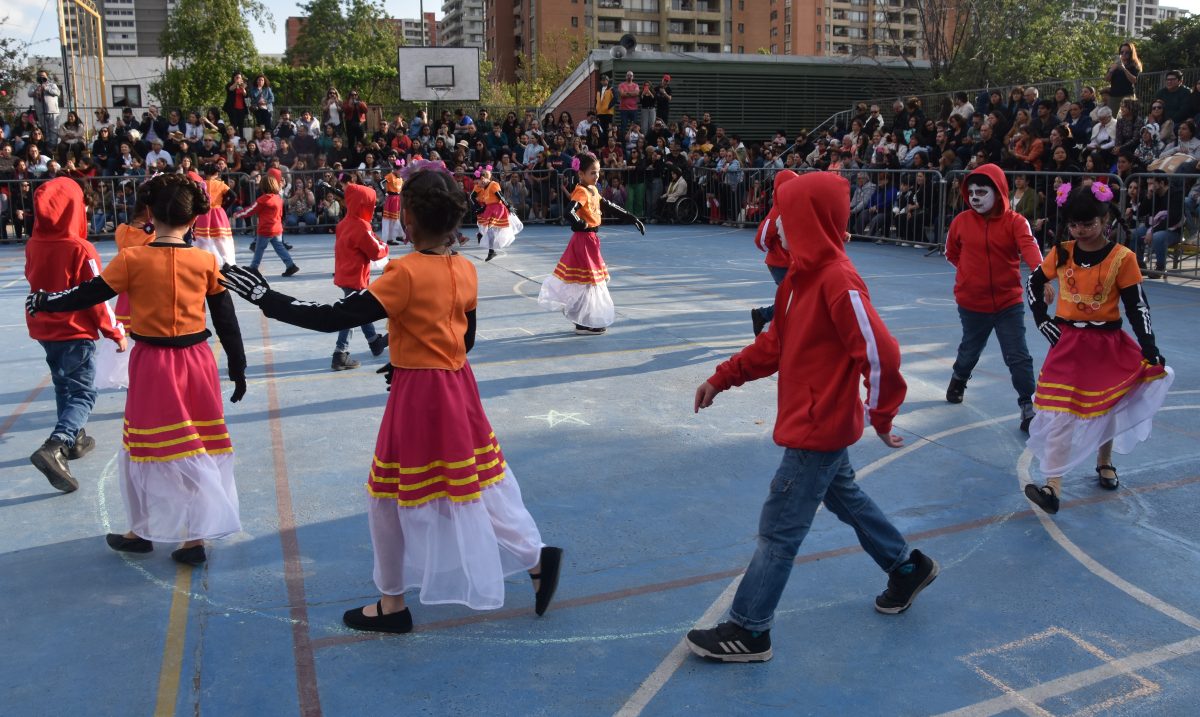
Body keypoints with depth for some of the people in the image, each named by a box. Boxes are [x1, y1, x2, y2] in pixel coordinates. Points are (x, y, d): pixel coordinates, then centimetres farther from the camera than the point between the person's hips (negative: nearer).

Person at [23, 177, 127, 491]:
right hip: (76, 332, -6)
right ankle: (55, 447, -22)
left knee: (64, 385, 23)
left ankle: (74, 438, 36)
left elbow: (35, 280, 11)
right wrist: (115, 333, -7)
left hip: (44, 329, 7)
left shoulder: (33, 245, -2)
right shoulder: (81, 249, -19)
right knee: (83, 394, -3)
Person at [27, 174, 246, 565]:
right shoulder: (206, 261, -3)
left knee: (146, 448, 14)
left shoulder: (132, 259, -9)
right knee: (198, 448, 10)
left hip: (152, 365, -2)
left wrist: (42, 302, 19)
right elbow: (226, 319, 2)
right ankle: (195, 536, 14)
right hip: (198, 362, 2)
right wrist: (238, 367, 11)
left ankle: (142, 532, 29)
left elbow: (87, 295, 1)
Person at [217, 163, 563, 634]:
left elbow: (334, 318, -22)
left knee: (389, 498, 10)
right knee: (480, 485, 20)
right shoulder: (466, 270, 1)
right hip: (458, 387, 7)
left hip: (417, 397, -7)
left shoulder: (406, 273, -20)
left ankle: (392, 603, 24)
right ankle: (537, 559, 24)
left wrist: (265, 298, -16)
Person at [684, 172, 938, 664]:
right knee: (845, 498, 27)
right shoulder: (802, 275, 5)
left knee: (779, 528, -1)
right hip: (812, 424, 10)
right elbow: (775, 343, 13)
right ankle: (908, 568, 47)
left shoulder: (838, 282, -25)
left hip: (819, 430, -10)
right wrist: (722, 378, 9)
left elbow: (880, 355, -25)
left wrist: (881, 418, -13)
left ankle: (748, 632, 11)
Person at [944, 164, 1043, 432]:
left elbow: (1029, 248, -29)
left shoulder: (1015, 221, -10)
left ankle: (1028, 408, 9)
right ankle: (958, 379, 52)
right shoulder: (962, 221, -5)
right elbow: (952, 254, 12)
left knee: (1019, 357, -3)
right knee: (970, 349, 20)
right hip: (971, 302, 1)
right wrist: (972, 271, 1)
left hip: (1008, 302, -1)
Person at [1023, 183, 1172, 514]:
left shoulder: (1122, 258, -10)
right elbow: (1034, 283, 13)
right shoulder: (1061, 253, -3)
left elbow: (1137, 306, -8)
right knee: (1060, 415, -6)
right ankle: (1053, 488, -8)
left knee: (1107, 407, 16)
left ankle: (1105, 463, 43)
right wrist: (1042, 321, 4)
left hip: (1108, 344, -1)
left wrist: (1150, 351, -12)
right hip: (1067, 342, 1)